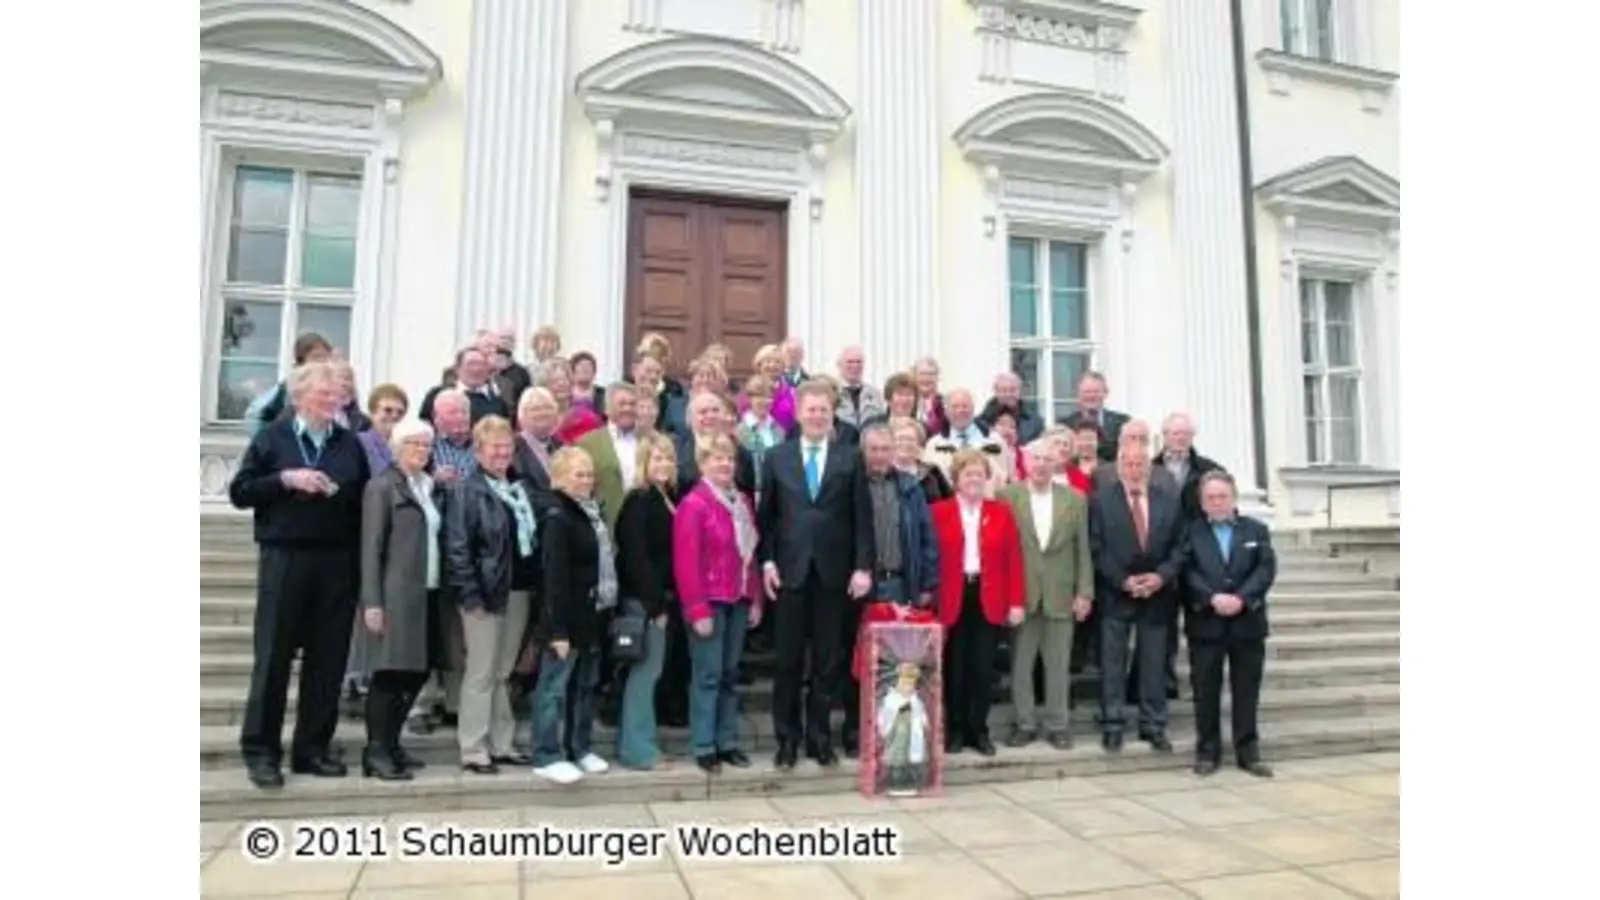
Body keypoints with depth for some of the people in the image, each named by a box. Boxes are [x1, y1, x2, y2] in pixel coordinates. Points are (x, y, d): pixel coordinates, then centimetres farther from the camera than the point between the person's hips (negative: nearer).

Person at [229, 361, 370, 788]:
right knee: (273, 656, 2)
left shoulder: (350, 444, 11)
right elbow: (240, 492, 0)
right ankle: (261, 750, 12)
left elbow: (365, 500, 12)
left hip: (337, 561, 3)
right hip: (284, 559, -2)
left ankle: (313, 749, 17)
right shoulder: (271, 438, 5)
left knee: (328, 658, 6)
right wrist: (285, 480, -12)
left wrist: (341, 493, -7)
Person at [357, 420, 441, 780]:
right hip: (396, 595, -7)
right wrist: (372, 602, -15)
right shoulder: (382, 486, -3)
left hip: (427, 593, 7)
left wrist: (440, 586, 8)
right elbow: (371, 547, -9)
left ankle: (391, 743, 21)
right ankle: (376, 752, 4)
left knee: (416, 671, 9)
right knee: (390, 672, -5)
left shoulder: (430, 487, 17)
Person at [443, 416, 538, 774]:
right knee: (481, 673, 1)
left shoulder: (519, 488, 12)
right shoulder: (468, 491, -8)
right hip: (485, 593, -6)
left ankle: (502, 744, 24)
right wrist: (471, 595, -18)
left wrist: (536, 585, 7)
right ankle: (473, 750, 11)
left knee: (503, 672, 15)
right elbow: (457, 548, -13)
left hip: (519, 590, 6)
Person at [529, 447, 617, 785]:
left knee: (585, 685, 16)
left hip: (592, 616, 9)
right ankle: (547, 757, 11)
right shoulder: (557, 517, -14)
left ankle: (580, 748, 27)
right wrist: (558, 628, -22)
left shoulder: (591, 512, 12)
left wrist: (607, 610, 11)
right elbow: (555, 577, -19)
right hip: (567, 619, -9)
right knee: (555, 687, 1)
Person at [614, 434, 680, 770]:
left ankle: (631, 743, 23)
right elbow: (637, 557, -17)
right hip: (645, 598, -8)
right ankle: (637, 748, 6)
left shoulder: (670, 497, 12)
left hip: (663, 596, 8)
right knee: (646, 669, -3)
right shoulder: (638, 501, -11)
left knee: (646, 670, 13)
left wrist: (668, 600, 7)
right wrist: (655, 603, -18)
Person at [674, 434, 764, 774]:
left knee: (730, 674, 12)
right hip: (710, 602, -6)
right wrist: (697, 610, -16)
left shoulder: (743, 501, 11)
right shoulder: (694, 504, -12)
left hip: (738, 600, 7)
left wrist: (755, 599, 10)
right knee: (708, 674, -1)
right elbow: (685, 563, -15)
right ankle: (703, 747, 9)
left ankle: (727, 741, 20)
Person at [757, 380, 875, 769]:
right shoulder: (776, 457, 6)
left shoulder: (850, 460, 5)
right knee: (787, 659, 6)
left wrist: (863, 566, -6)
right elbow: (766, 515, 5)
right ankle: (787, 738, 19)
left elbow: (862, 518, 2)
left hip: (833, 572, 0)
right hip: (790, 570, 0)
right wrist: (767, 561, -4)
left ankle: (819, 737, 20)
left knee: (827, 660, 7)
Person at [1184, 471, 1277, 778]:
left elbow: (1266, 569, -2)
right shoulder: (1191, 532, 4)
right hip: (1205, 624, -1)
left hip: (1248, 623, 2)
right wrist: (1213, 598, -21)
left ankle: (1248, 752, 17)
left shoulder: (1257, 530, 10)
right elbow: (1188, 571, -7)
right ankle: (1207, 752, 13)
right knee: (1206, 692, 4)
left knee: (1247, 692, 7)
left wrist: (1241, 598, -16)